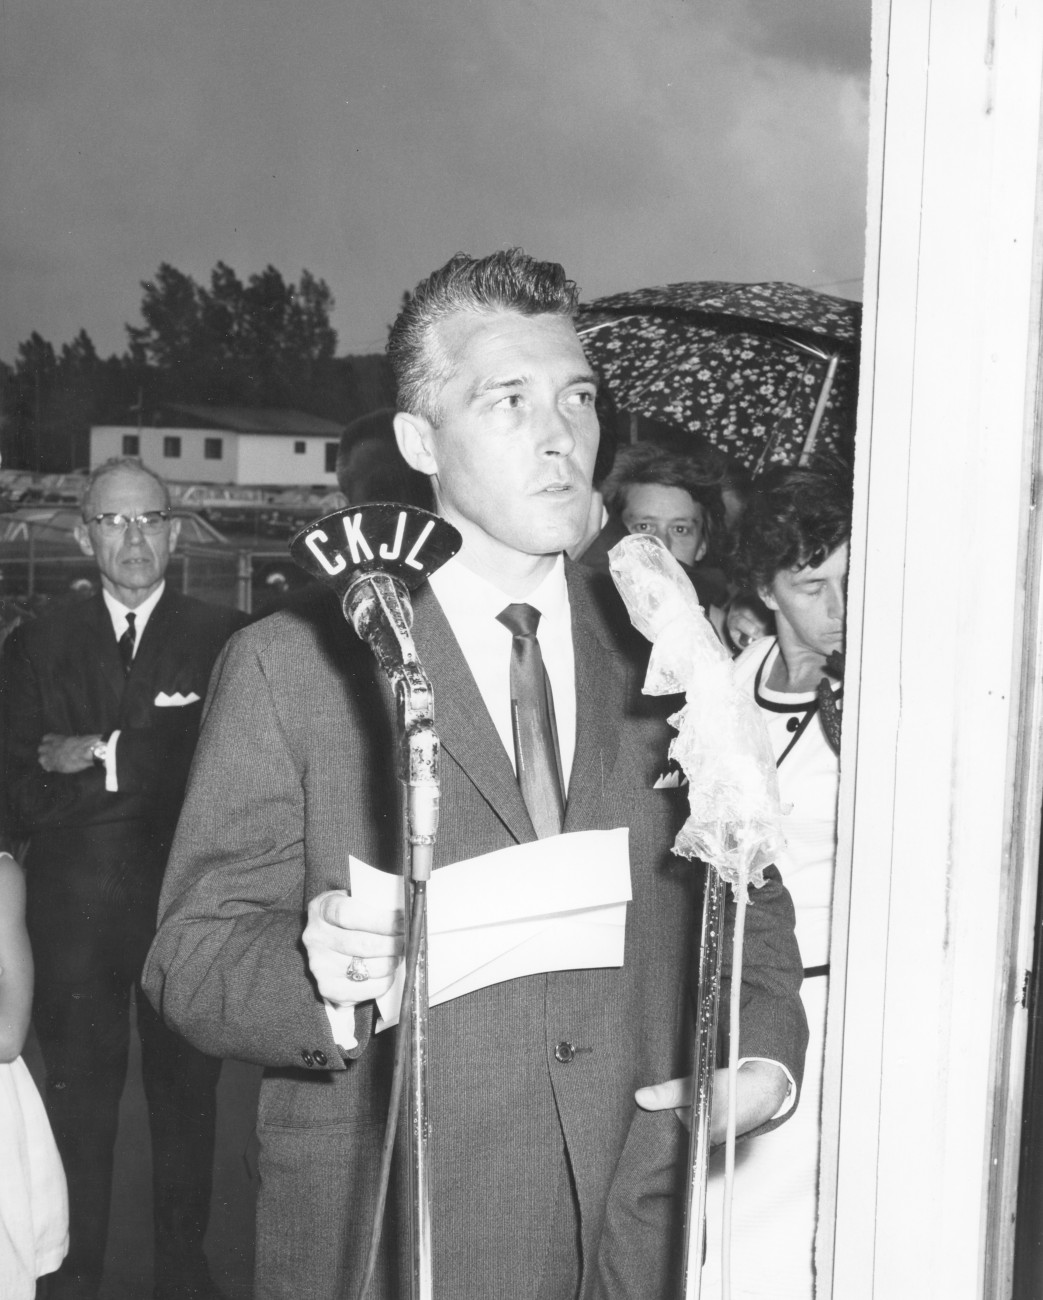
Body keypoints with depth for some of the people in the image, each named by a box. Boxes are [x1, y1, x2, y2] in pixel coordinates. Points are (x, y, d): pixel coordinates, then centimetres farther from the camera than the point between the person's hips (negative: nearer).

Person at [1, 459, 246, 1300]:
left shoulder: (223, 639, 1)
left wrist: (102, 757, -10)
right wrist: (154, 779, -10)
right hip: (74, 908, 1)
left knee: (186, 1094, 8)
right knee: (77, 1099, 8)